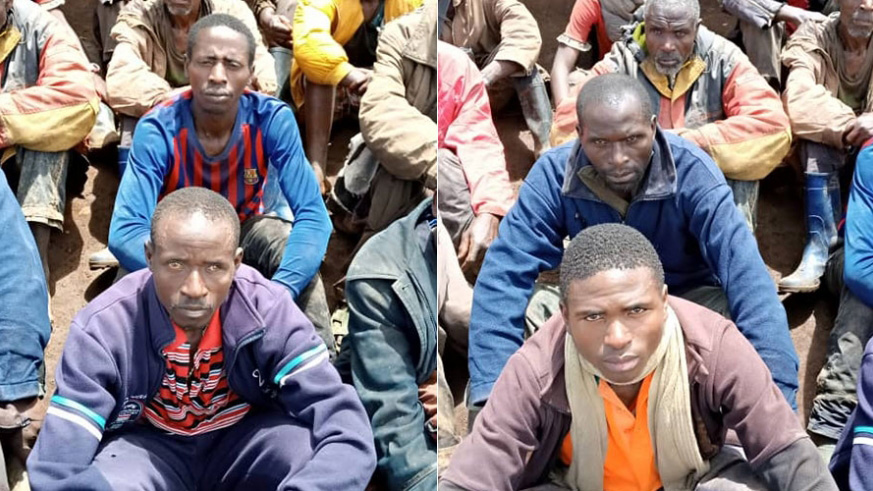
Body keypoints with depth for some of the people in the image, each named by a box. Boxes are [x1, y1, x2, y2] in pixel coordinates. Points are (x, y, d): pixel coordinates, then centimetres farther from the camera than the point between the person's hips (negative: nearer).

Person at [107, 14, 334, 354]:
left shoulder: (273, 119, -25)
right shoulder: (158, 130, -28)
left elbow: (312, 214, -30)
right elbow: (124, 232, -37)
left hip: (245, 228, 1)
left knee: (302, 263, -30)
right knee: (133, 280, -33)